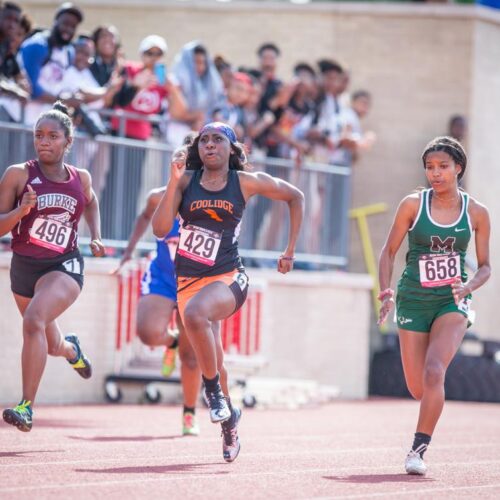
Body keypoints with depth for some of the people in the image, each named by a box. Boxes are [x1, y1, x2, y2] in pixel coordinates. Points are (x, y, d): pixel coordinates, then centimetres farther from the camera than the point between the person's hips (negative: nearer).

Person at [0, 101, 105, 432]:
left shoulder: (80, 178, -1)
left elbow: (91, 203, 24)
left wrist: (96, 237, 10)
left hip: (64, 266, -2)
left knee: (34, 320, -31)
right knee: (51, 345, 21)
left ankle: (27, 406, -30)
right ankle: (71, 349, 62)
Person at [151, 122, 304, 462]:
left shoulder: (247, 183, -1)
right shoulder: (186, 180, 1)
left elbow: (295, 197, 13)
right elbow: (160, 229, -10)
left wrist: (290, 251, 11)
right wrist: (174, 180, -17)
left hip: (228, 279, -3)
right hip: (189, 281, 3)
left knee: (195, 313, -36)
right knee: (211, 363, 11)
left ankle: (215, 392, -19)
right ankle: (229, 419, 36)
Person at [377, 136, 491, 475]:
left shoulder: (476, 212, -2)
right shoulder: (413, 205, -4)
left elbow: (485, 266, 6)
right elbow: (389, 251, 4)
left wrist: (468, 286, -14)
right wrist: (386, 291, -8)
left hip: (452, 303, -1)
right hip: (413, 301, 1)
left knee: (434, 371, -24)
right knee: (418, 389, 3)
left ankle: (419, 449, -19)